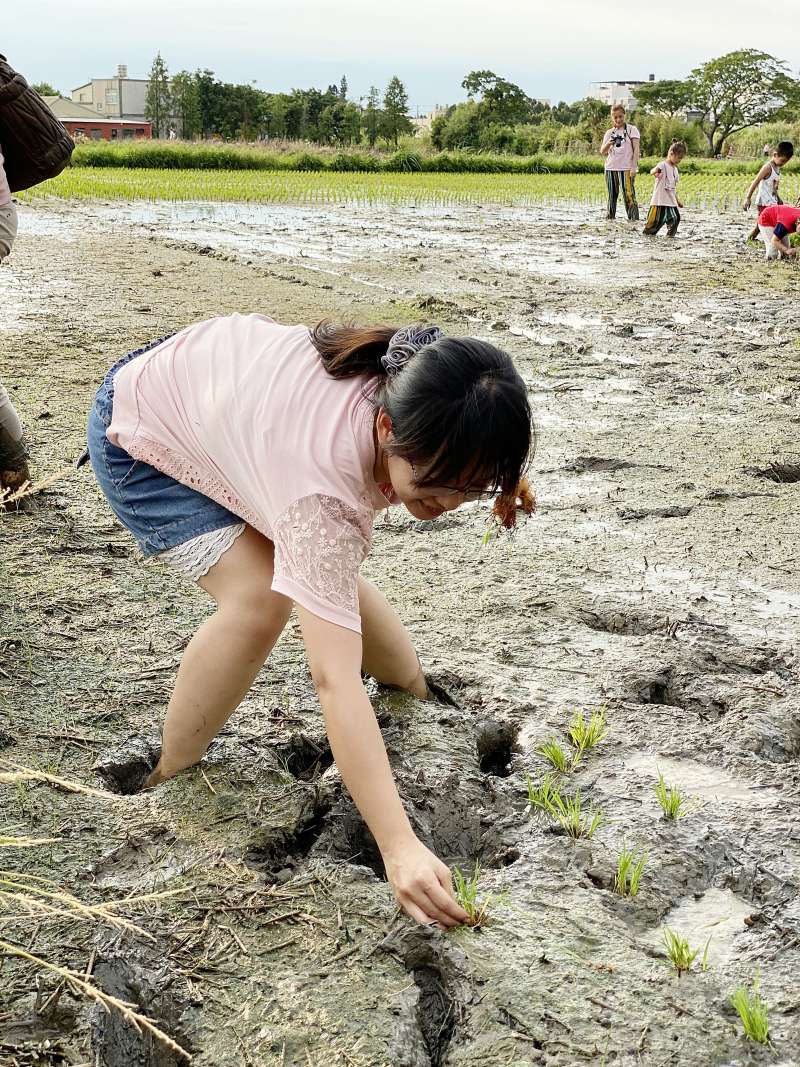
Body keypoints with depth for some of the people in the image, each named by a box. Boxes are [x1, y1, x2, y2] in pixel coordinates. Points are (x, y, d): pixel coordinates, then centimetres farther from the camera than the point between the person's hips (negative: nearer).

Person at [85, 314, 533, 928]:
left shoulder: (412, 382, -26)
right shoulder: (324, 485, -44)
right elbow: (335, 681, -47)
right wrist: (399, 847, -50)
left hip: (236, 386, 7)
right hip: (142, 434, -7)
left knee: (326, 575, 0)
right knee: (260, 600, -23)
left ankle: (418, 694, 28)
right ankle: (169, 784, -3)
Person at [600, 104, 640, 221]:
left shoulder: (632, 130, 4)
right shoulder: (609, 133, 15)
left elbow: (636, 149, -2)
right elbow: (602, 152, 8)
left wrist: (634, 167, -12)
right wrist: (609, 144, -14)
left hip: (626, 168, -4)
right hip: (610, 168, 4)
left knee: (628, 194, -14)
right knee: (612, 194, 5)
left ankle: (633, 217, -15)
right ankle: (610, 215, 10)